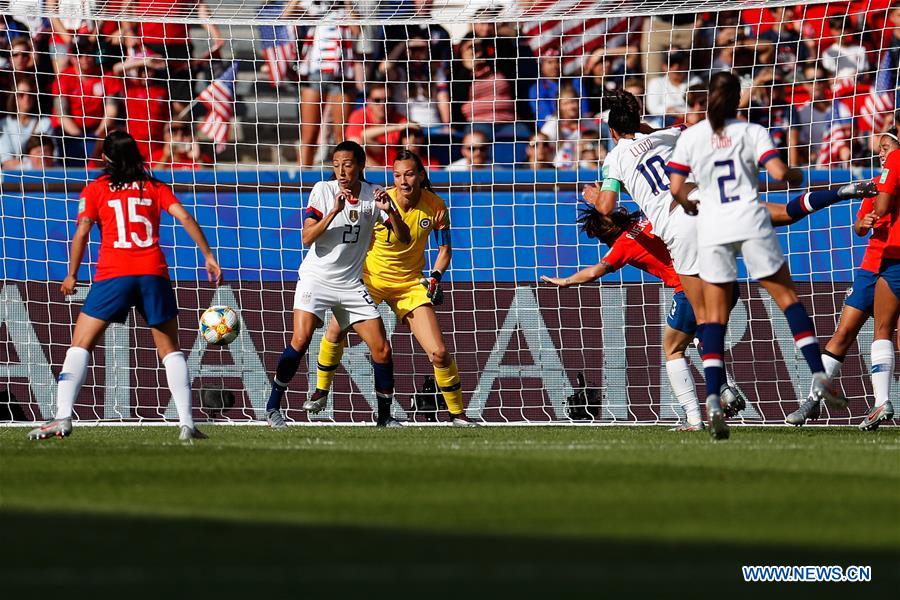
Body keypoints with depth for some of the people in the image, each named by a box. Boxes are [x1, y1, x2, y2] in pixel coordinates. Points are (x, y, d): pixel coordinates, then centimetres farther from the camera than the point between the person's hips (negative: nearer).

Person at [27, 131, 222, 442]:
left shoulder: (95, 190, 9)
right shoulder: (155, 188, 15)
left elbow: (82, 233, -1)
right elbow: (184, 217, 3)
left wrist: (72, 276, 6)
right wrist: (209, 256, 4)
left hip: (112, 276, -2)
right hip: (153, 274, 2)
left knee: (80, 346, 3)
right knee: (170, 350, 12)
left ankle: (62, 418, -12)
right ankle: (186, 423, 0)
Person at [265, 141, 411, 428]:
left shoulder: (373, 195, 0)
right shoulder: (323, 190, -7)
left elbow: (403, 238, -2)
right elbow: (307, 238, -15)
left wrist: (390, 212, -21)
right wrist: (334, 212, -28)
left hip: (351, 284, 3)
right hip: (316, 278, -3)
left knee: (382, 349, -4)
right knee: (301, 340, -21)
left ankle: (385, 415, 11)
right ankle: (273, 406, -10)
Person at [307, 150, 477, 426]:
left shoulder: (435, 206, -12)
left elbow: (444, 248, 1)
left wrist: (435, 277, -14)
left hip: (410, 284, 1)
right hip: (370, 277, -1)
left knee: (439, 352, -8)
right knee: (336, 331, -14)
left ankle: (457, 413, 10)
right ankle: (321, 392, 11)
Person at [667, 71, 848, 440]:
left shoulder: (690, 137, 5)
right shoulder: (751, 133, 1)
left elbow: (676, 188, 0)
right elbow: (778, 173, -10)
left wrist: (688, 204, 21)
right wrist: (798, 176, 11)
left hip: (712, 229, 1)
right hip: (751, 224, -1)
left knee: (714, 317, 3)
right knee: (787, 298, 10)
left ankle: (712, 399, -12)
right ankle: (819, 377, -2)